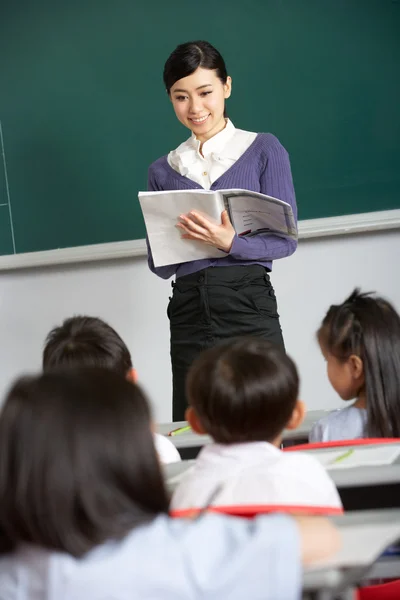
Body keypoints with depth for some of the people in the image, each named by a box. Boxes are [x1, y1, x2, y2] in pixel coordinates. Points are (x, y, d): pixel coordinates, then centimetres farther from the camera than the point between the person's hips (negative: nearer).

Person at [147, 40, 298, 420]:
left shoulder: (263, 151, 4)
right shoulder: (163, 171, 14)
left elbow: (285, 240, -2)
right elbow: (159, 266, 13)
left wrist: (230, 244, -18)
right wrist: (176, 241, -8)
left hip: (249, 307, -3)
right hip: (188, 315, 3)